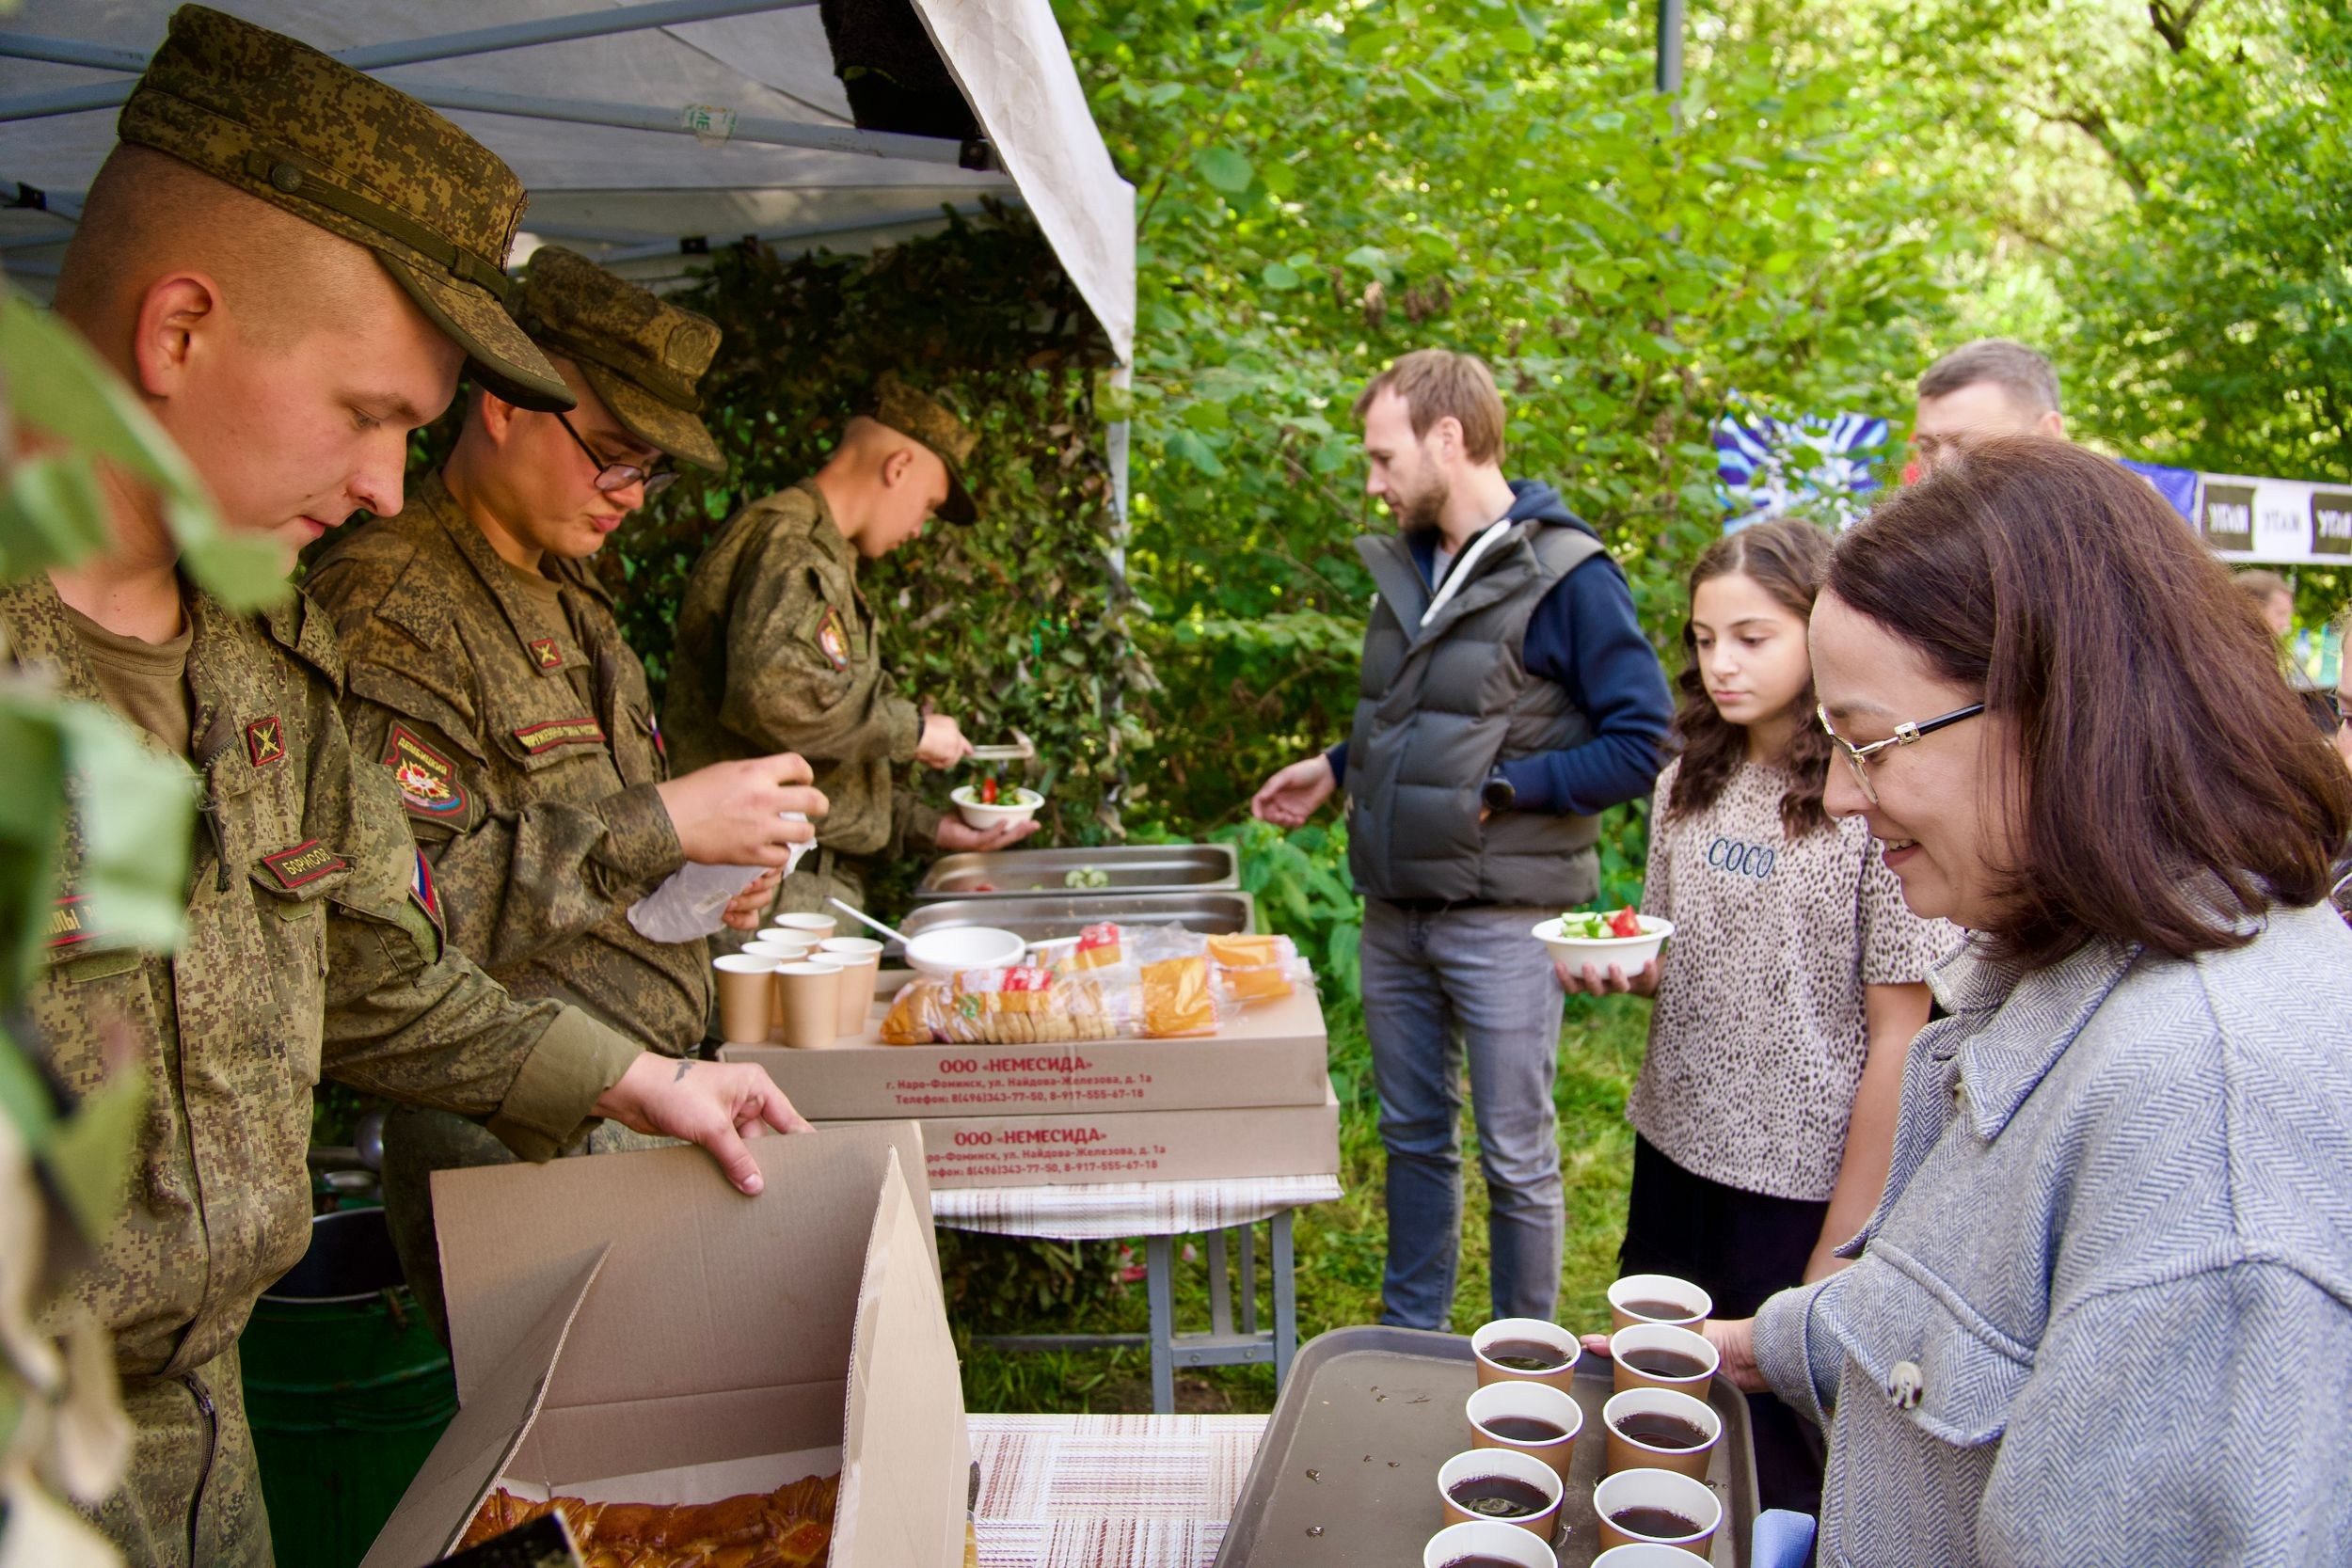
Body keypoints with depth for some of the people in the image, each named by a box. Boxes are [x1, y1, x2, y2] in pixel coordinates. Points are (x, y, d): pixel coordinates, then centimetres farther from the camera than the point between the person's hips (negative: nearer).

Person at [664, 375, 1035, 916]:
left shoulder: (824, 556, 24)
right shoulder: (786, 540, -10)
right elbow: (771, 694, -29)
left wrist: (928, 828, 18)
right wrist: (911, 727, -16)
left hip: (822, 884, 10)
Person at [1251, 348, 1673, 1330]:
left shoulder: (1566, 576, -14)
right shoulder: (1408, 565, 10)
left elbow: (1643, 744, -17)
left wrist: (1502, 790, -18)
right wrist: (1338, 768, 9)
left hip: (1503, 916, -7)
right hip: (1396, 909, 7)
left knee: (1516, 1156, 6)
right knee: (1413, 1136, 18)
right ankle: (1409, 1337, 34)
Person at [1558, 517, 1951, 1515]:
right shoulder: (1689, 785, 4)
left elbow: (1896, 1044, -13)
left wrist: (1836, 1264, -13)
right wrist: (1619, 971, -7)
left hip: (1806, 1188, -5)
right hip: (1674, 1159, 6)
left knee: (1781, 1472, 9)